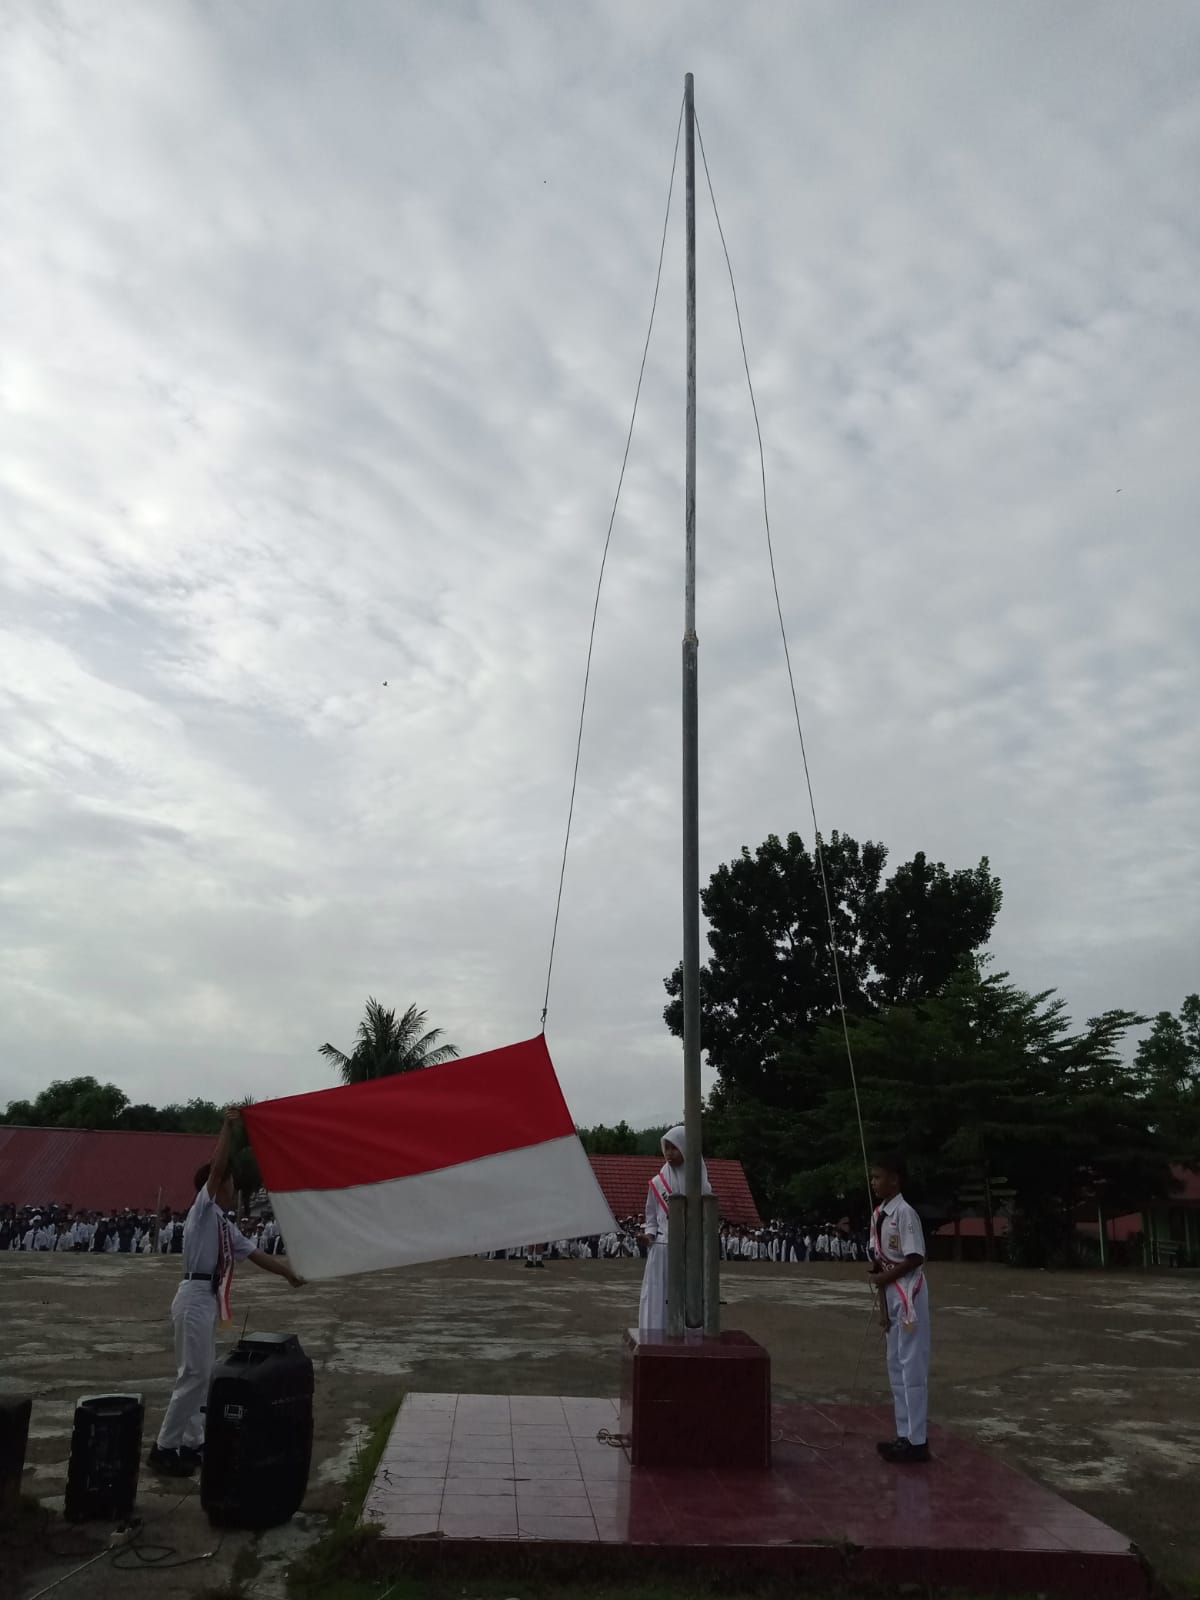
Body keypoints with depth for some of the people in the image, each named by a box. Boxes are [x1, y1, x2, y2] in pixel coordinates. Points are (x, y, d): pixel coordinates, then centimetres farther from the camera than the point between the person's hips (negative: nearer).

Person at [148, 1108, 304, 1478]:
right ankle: (164, 1447, -3)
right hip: (195, 1296, -10)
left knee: (204, 1373, 13)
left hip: (209, 1298, 10)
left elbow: (253, 1253, 24)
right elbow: (216, 1167, -18)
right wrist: (228, 1127, -22)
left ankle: (192, 1443, 20)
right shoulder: (204, 1208, -5)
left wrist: (287, 1273, 24)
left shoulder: (224, 1223, 19)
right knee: (194, 1373, -9)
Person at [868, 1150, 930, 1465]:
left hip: (908, 1296, -9)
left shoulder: (905, 1213, -18)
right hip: (891, 1297, 9)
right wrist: (882, 1304, 11)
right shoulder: (878, 1215, 8)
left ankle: (917, 1441, 5)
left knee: (912, 1366, -3)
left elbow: (915, 1258, -20)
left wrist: (884, 1277, -15)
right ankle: (905, 1435, 23)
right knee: (896, 1366, 14)